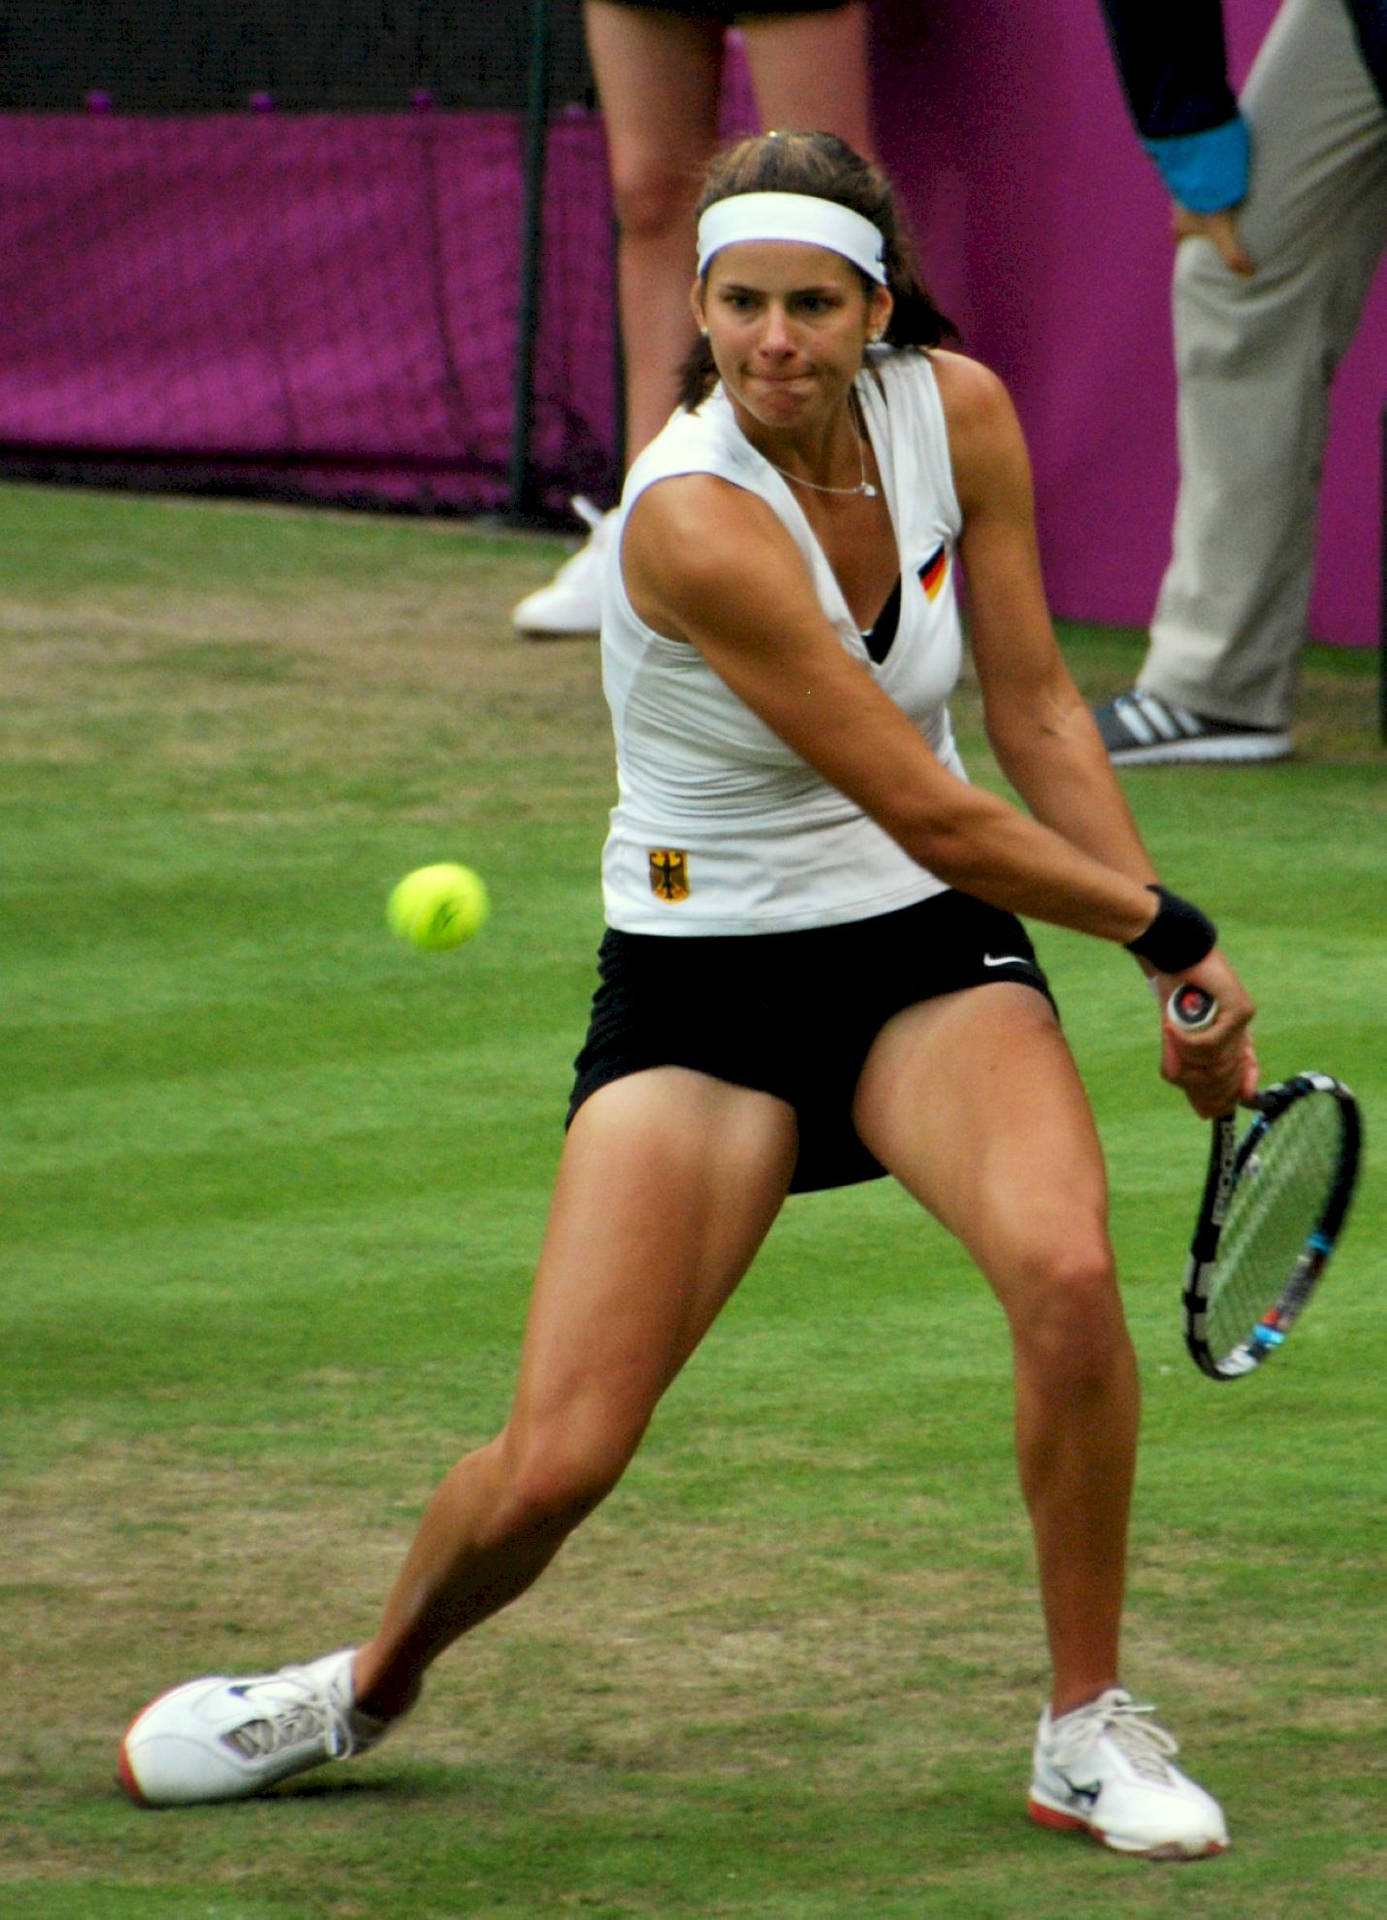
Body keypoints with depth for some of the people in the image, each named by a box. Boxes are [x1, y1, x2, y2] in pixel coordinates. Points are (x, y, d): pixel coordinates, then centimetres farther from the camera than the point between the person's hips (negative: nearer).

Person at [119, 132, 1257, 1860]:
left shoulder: (958, 413, -6)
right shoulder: (696, 518, -26)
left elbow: (1035, 711, 5)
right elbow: (929, 812, -21)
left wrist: (1180, 980, 2)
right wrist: (1166, 929, -10)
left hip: (929, 946, 4)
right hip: (700, 981, -4)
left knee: (1063, 1268, -28)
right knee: (555, 1461, -10)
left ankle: (1087, 1731, -8)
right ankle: (372, 1684, 26)